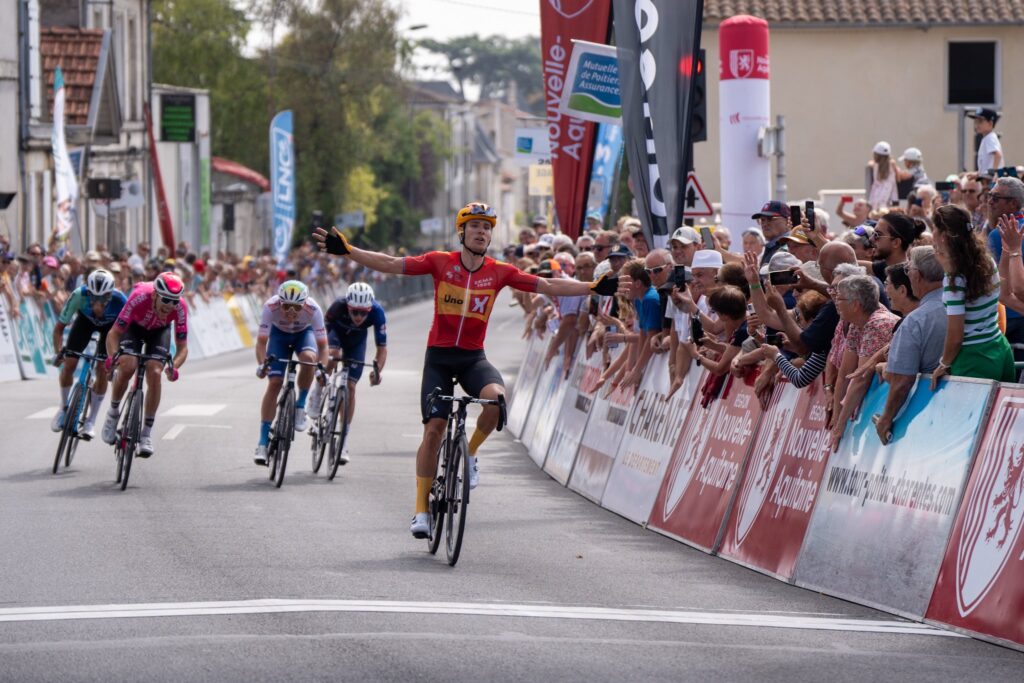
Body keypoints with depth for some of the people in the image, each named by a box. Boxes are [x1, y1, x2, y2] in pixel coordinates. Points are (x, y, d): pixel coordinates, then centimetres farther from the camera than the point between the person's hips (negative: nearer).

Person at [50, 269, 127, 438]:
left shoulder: (119, 301, -41)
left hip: (110, 324, -1)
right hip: (86, 319, 1)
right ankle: (64, 407, 16)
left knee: (102, 372, -11)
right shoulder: (79, 295, -39)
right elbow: (59, 327, -29)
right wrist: (60, 351, -42)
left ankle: (91, 421, 4)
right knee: (69, 364, -10)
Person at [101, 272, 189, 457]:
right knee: (127, 367, -25)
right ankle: (113, 412, 2)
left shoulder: (180, 308, -34)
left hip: (159, 331, 1)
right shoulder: (139, 297, -40)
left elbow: (182, 347, -27)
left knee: (154, 373, -19)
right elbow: (114, 333, -35)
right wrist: (112, 356, -54)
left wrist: (174, 366, -48)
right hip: (134, 326, -1)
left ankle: (147, 434, -8)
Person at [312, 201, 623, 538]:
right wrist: (346, 251, -21)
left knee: (496, 397, -31)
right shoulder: (440, 262, -7)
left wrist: (595, 287, -12)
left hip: (473, 357, 1)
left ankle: (470, 453, -2)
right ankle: (421, 509, 3)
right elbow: (391, 264, -11)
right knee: (434, 428, -8)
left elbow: (548, 286, -4)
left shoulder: (500, 272, -3)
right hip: (439, 355, -1)